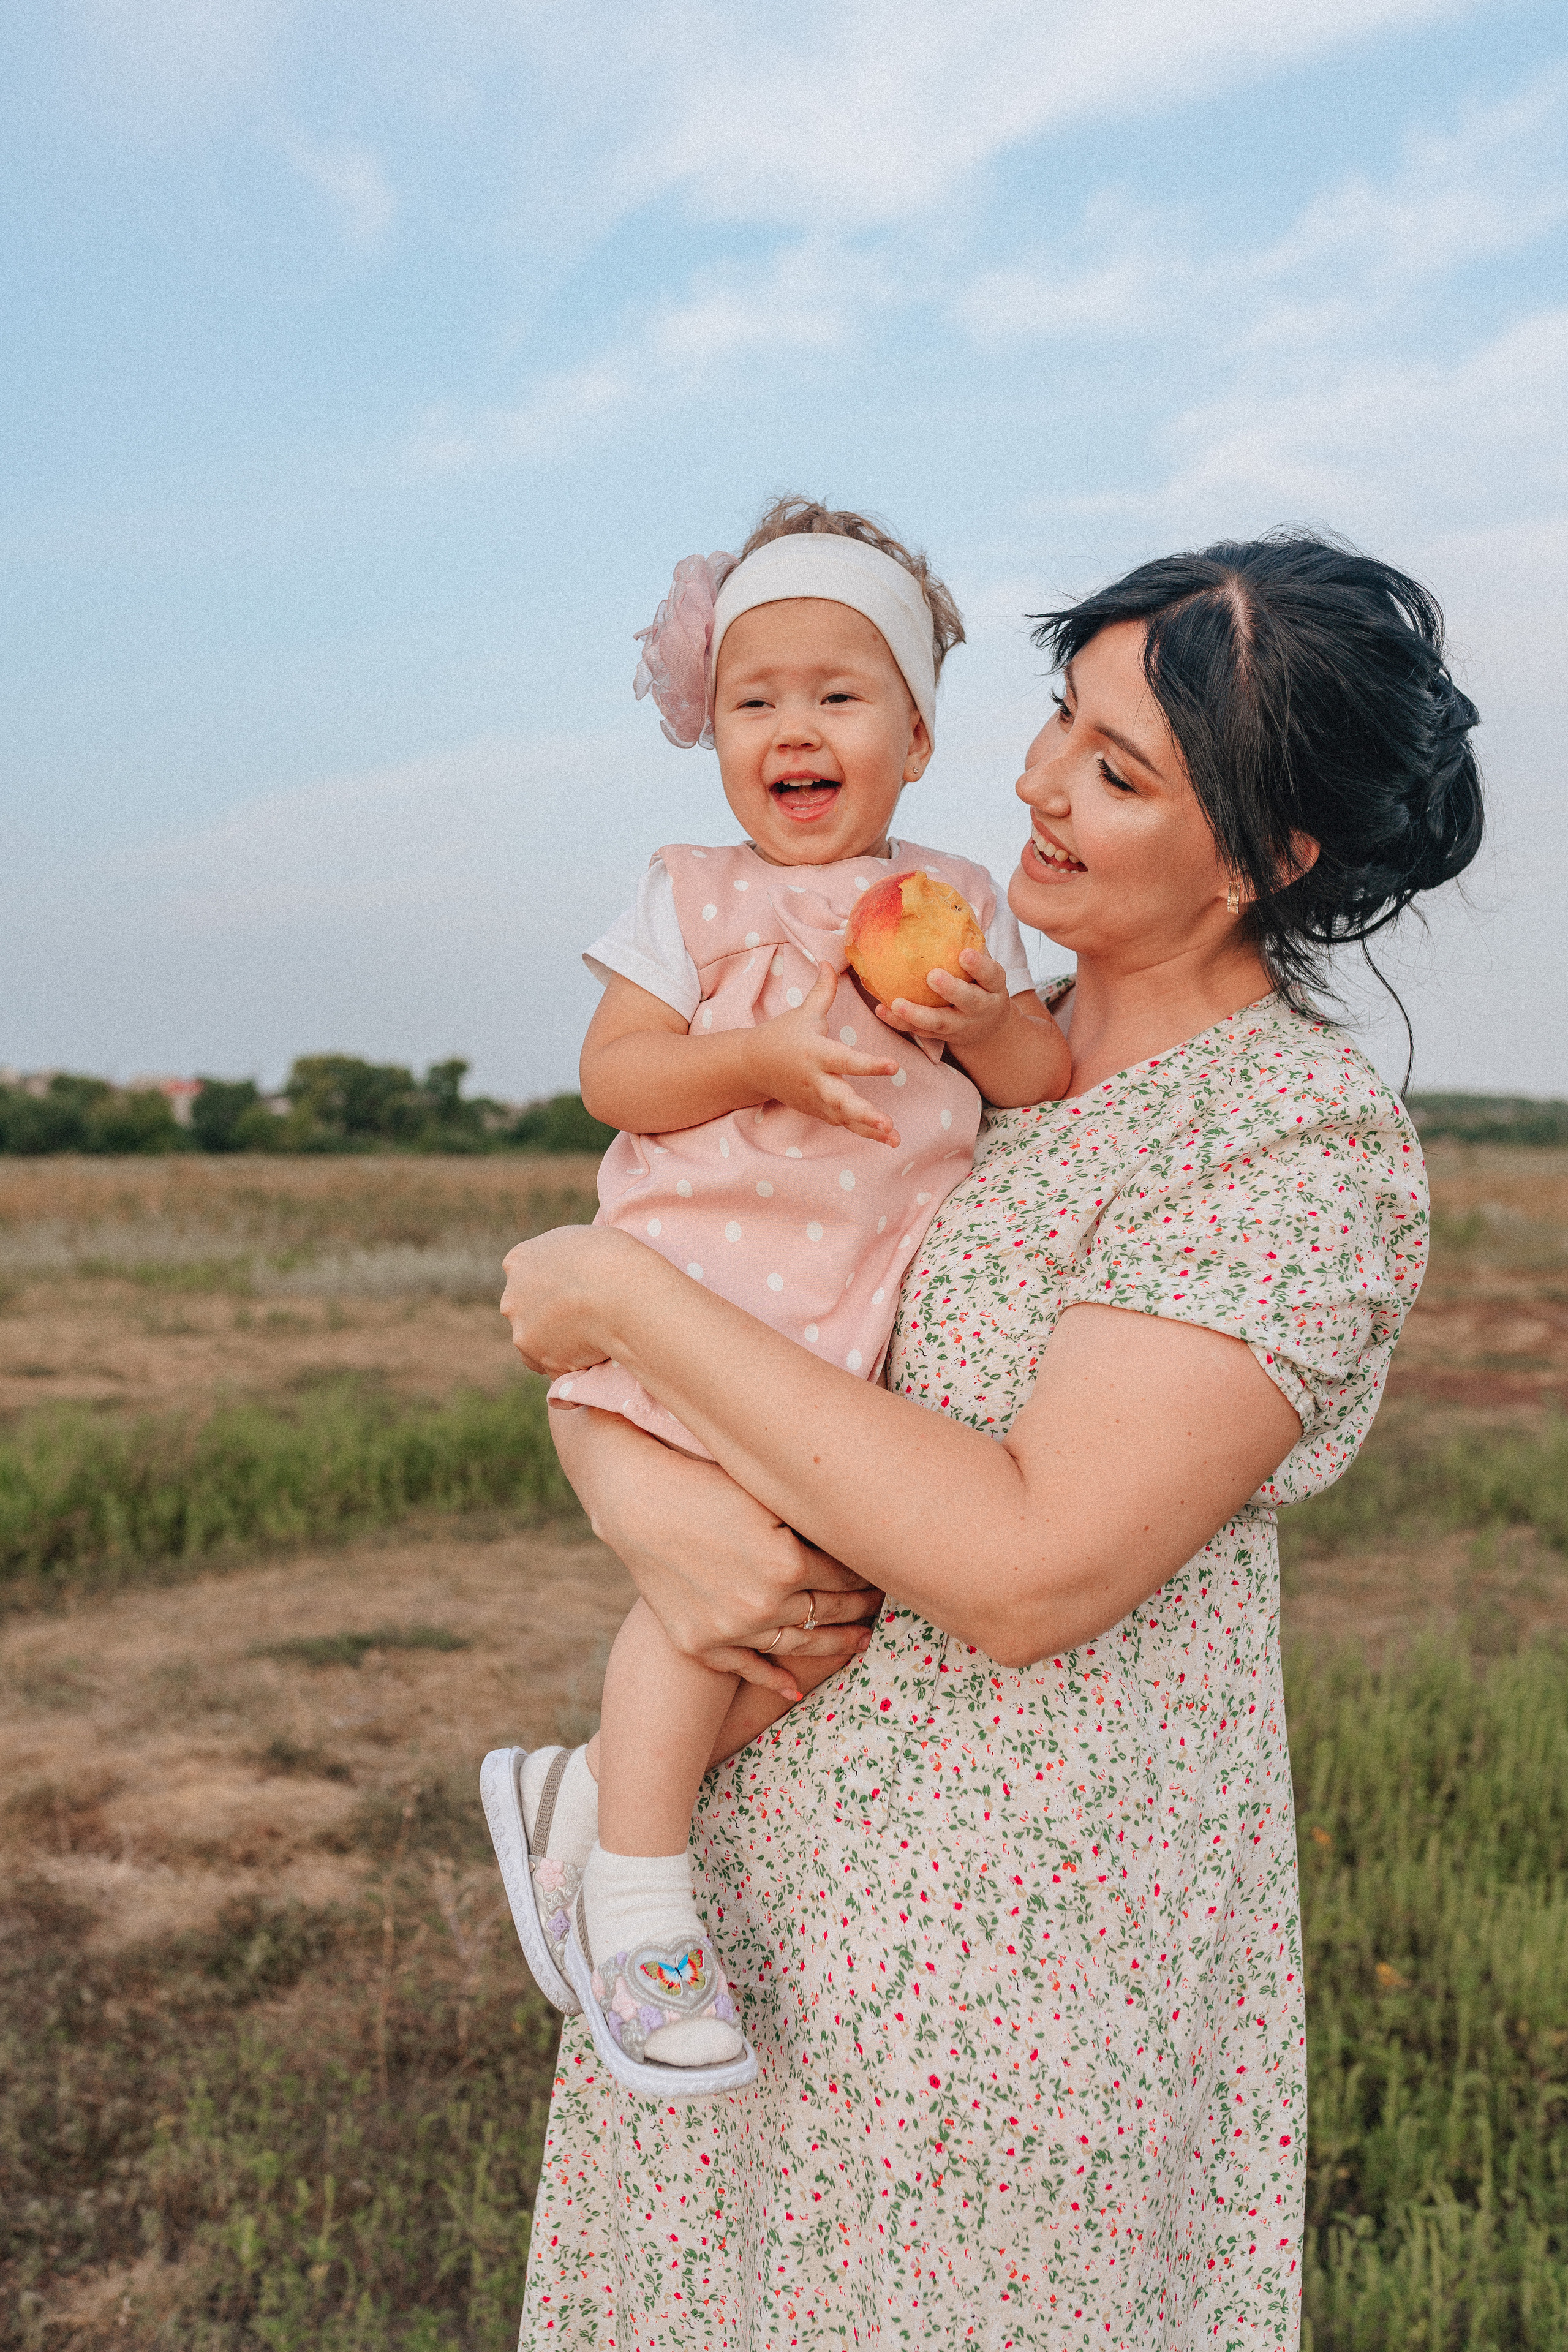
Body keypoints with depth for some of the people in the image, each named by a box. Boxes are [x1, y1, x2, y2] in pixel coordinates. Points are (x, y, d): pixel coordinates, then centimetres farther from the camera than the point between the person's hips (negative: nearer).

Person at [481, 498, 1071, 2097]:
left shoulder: (957, 904, 12)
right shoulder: (694, 901, 3)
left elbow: (1056, 1079, 10)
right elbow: (609, 1072, -6)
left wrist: (989, 1021, -12)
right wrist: (759, 1058, -21)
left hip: (867, 1316, 4)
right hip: (701, 1289, -4)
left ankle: (587, 1795, 12)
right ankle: (635, 1889, 2)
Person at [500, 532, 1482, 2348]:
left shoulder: (1306, 1143, -15)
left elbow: (1030, 1570, -25)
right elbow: (579, 1334, 6)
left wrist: (629, 1297, -19)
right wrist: (641, 1502, -18)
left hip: (1000, 1960, -6)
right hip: (737, 1882, 6)